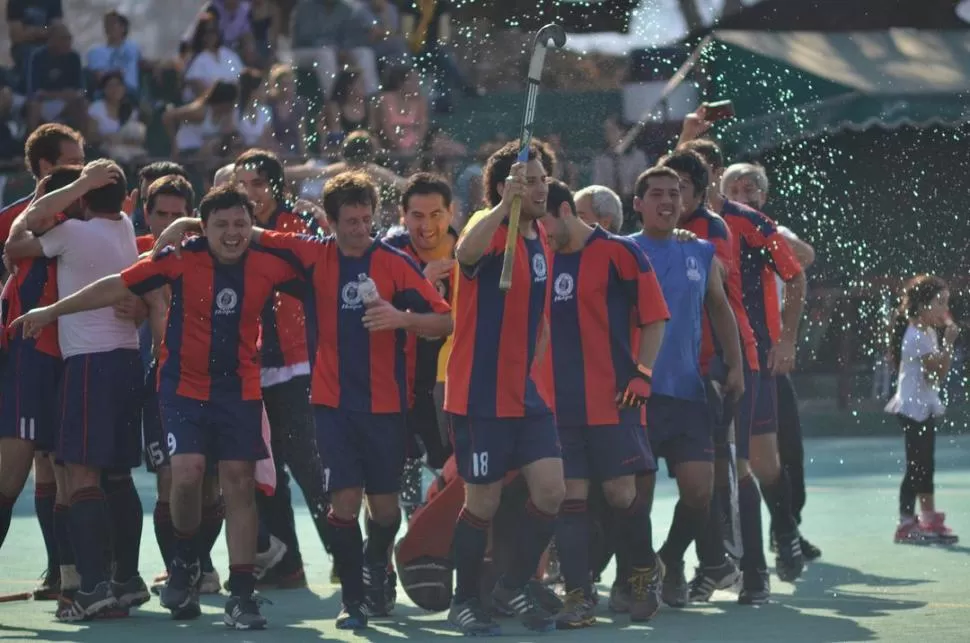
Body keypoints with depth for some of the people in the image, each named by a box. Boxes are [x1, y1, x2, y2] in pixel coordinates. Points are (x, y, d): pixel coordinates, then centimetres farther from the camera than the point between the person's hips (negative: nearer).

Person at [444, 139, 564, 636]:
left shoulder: (540, 239, 9)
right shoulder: (491, 230, -14)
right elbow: (465, 250, -41)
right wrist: (505, 205, -51)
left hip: (529, 392, 7)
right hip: (482, 394, -7)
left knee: (550, 489, -3)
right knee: (483, 501, 1)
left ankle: (513, 588, 15)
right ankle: (464, 601, 18)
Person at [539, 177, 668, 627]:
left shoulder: (618, 253, -4)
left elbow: (654, 317, -2)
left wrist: (641, 374, -9)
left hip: (613, 400, -4)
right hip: (560, 402, 4)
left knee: (620, 492, -3)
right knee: (570, 497, -1)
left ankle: (645, 571, 22)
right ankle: (579, 597, 1)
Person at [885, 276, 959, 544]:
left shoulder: (928, 333, 11)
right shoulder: (918, 337, -19)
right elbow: (939, 373, -21)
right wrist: (949, 343, -21)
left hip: (924, 408, 10)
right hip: (913, 409, -10)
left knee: (926, 466, 14)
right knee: (915, 467, -8)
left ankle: (929, 520, 21)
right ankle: (905, 524, -5)